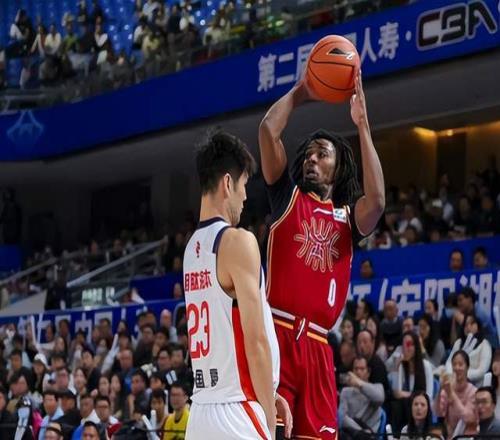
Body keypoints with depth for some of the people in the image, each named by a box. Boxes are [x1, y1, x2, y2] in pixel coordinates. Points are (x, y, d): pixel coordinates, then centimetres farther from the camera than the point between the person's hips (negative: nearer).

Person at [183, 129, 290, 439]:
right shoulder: (238, 241, -11)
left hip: (201, 410, 8)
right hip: (237, 413, -8)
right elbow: (255, 341, -15)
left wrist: (265, 397, 20)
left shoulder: (192, 247, 14)